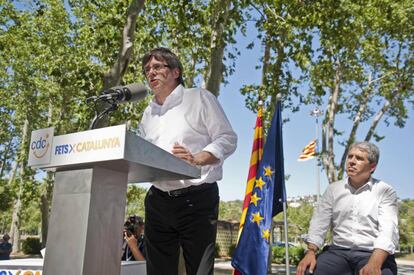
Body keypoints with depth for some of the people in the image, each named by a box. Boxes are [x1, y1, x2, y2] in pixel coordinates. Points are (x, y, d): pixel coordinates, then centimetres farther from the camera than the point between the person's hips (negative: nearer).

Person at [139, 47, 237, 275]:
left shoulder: (200, 98, 2)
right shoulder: (148, 113, 19)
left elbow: (227, 139, -4)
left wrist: (196, 159, -21)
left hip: (196, 199, -5)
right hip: (158, 201, 5)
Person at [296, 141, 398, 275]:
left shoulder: (385, 191, 2)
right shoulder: (333, 189, 12)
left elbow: (388, 230, -11)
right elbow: (319, 223, 6)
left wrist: (374, 264, -27)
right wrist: (311, 252, -12)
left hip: (373, 253, -2)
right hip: (338, 251, 3)